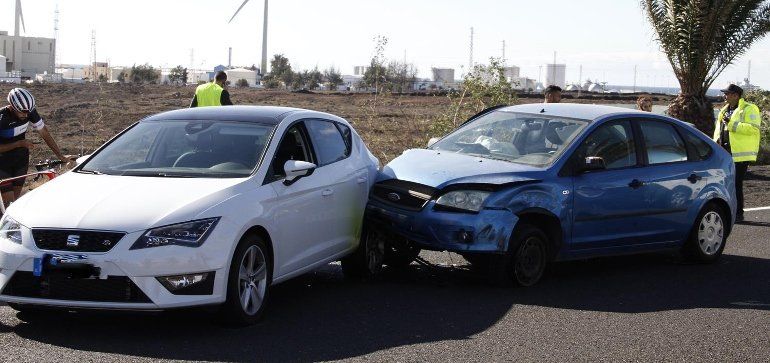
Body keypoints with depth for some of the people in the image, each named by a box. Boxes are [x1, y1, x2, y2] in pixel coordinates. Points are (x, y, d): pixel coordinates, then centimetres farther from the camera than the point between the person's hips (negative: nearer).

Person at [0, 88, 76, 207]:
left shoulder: (30, 112, -14)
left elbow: (44, 133, -6)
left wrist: (61, 156, -8)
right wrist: (19, 144, -29)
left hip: (21, 160, 4)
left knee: (16, 197, 7)